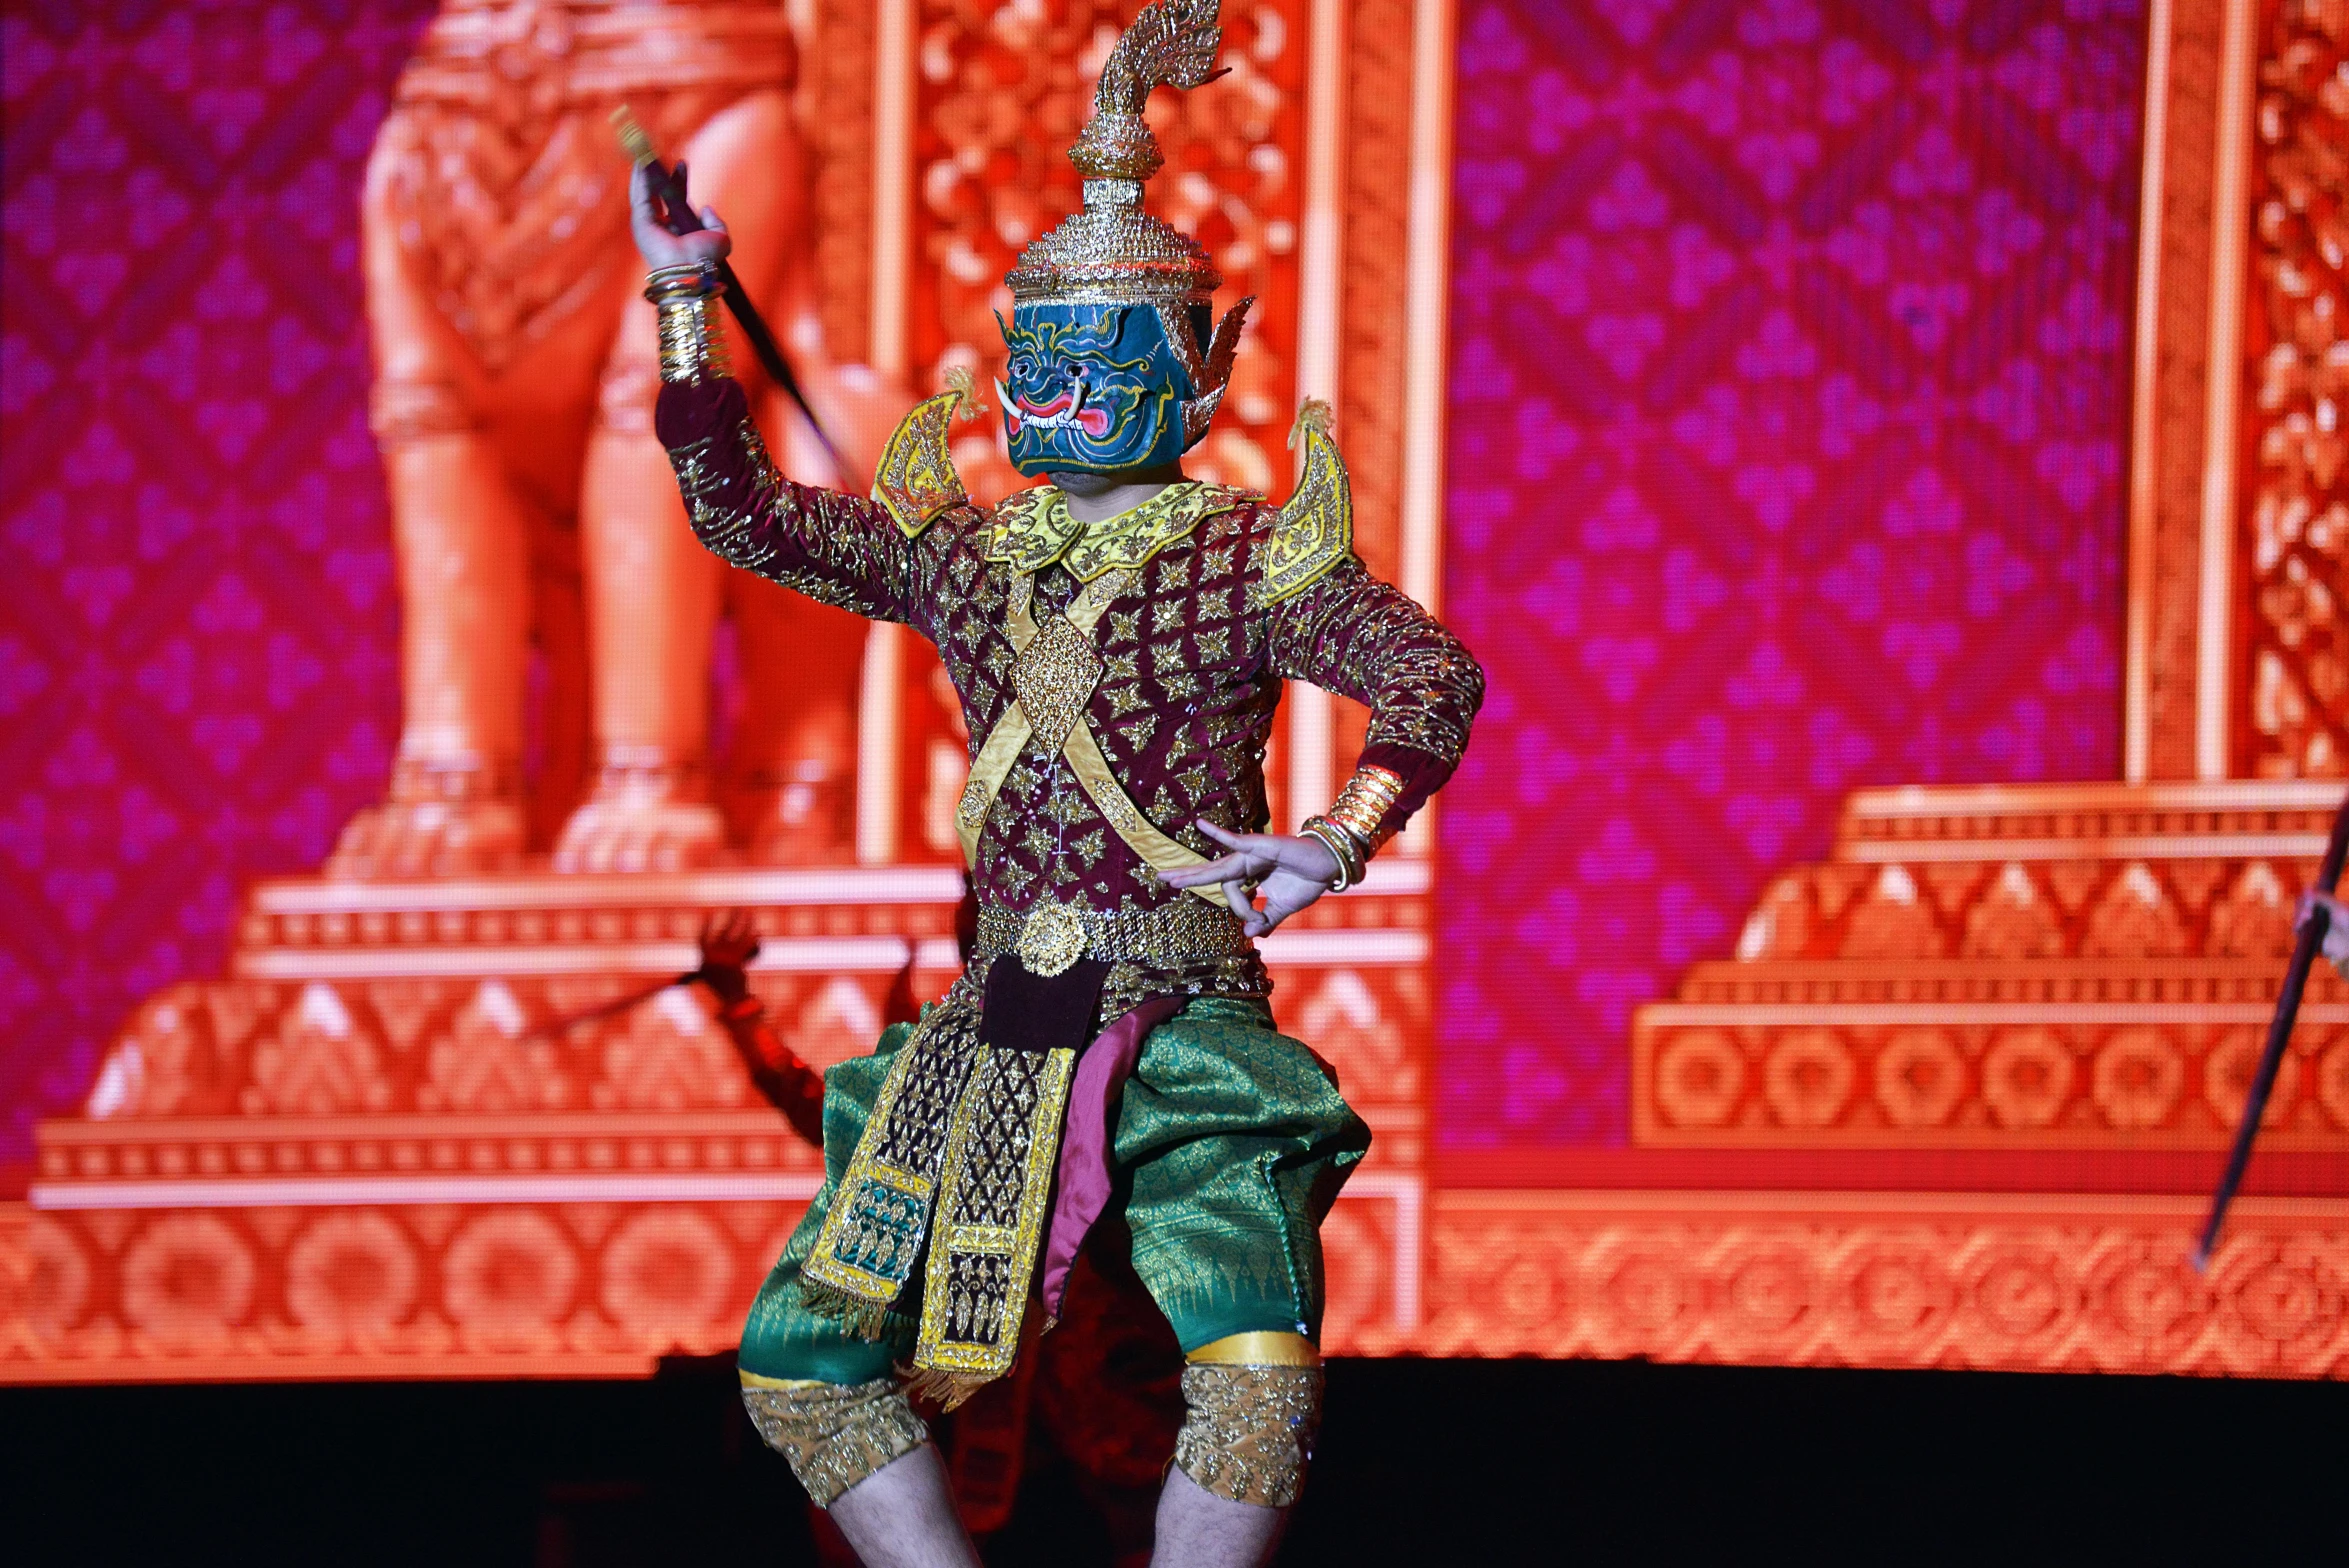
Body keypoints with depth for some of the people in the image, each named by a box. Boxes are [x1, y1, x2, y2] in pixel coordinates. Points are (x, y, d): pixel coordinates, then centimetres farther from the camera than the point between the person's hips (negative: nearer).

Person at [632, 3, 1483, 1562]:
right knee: (803, 1348, -1)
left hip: (1185, 1024, -5)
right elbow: (744, 513, 11)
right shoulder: (964, 551, 14)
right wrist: (685, 300, 3)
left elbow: (1433, 677, -15)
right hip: (999, 1019, 5)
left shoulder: (1250, 556, -2)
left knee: (1259, 1373, -26)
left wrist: (1341, 839, -33)